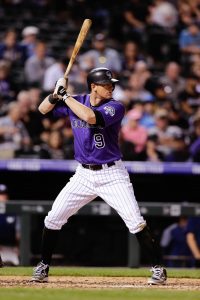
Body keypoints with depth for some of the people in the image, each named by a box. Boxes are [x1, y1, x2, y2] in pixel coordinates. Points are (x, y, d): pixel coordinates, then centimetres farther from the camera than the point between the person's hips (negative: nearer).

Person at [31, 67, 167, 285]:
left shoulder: (115, 107, -14)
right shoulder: (76, 102, 1)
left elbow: (90, 117, -32)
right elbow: (43, 109, 8)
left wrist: (65, 96, -22)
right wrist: (56, 93, -13)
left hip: (112, 174, -4)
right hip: (84, 175, 4)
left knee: (135, 222, -13)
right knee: (53, 218, 2)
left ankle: (157, 268, -3)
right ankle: (43, 267, 16)